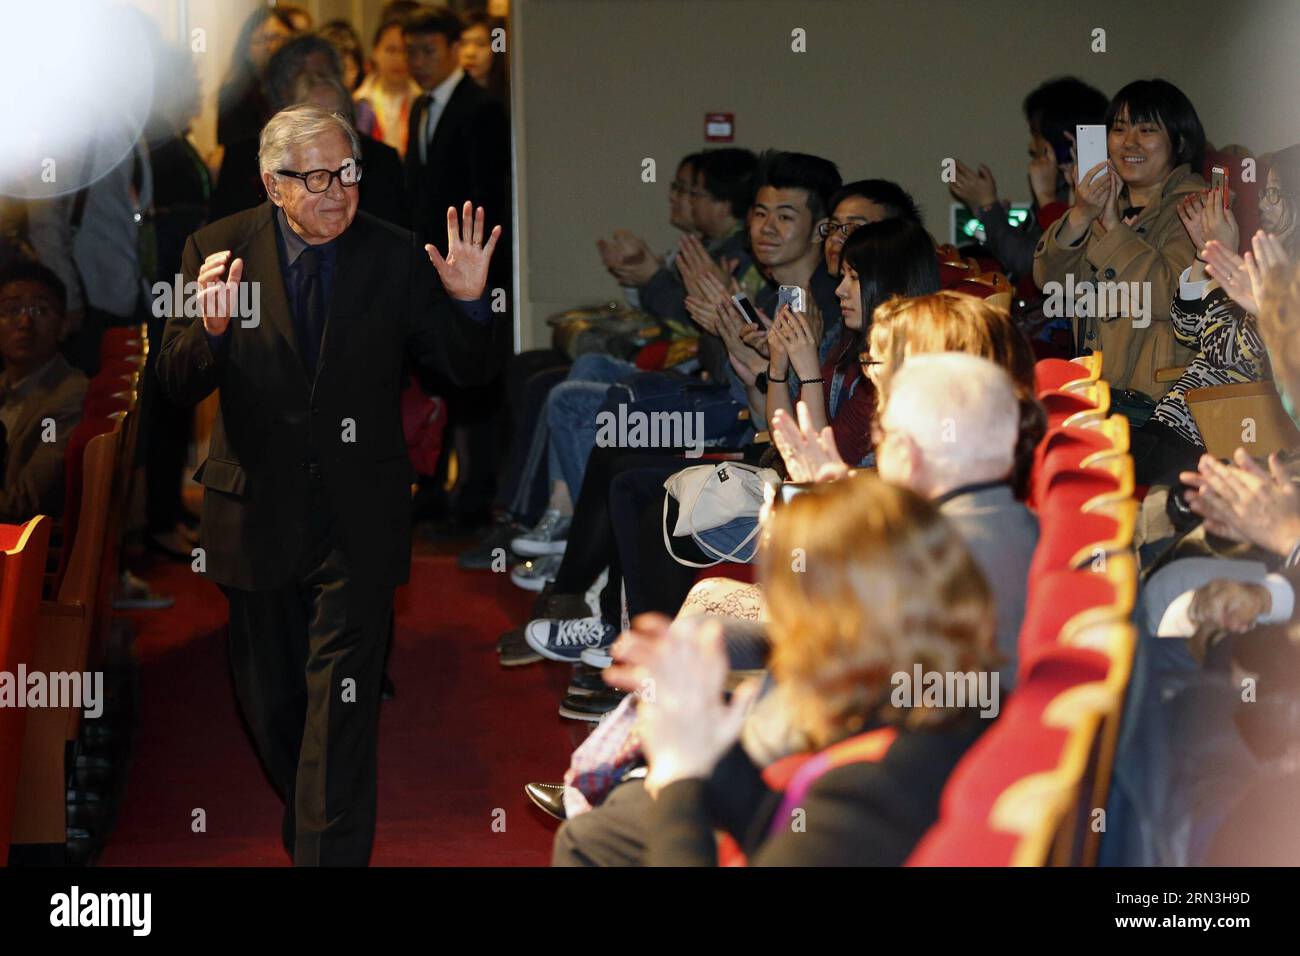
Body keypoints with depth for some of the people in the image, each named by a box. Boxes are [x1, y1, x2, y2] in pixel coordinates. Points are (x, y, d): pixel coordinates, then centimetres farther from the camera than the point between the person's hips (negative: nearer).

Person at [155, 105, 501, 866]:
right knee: (273, 706, 18)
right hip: (258, 512, 2)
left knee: (342, 711, -8)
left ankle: (332, 851, -3)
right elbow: (177, 384, -7)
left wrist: (468, 304, -21)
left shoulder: (396, 257, -4)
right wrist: (211, 329, -28)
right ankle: (306, 831, 41)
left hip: (358, 519, -2)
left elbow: (466, 372, -2)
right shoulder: (218, 250, -4)